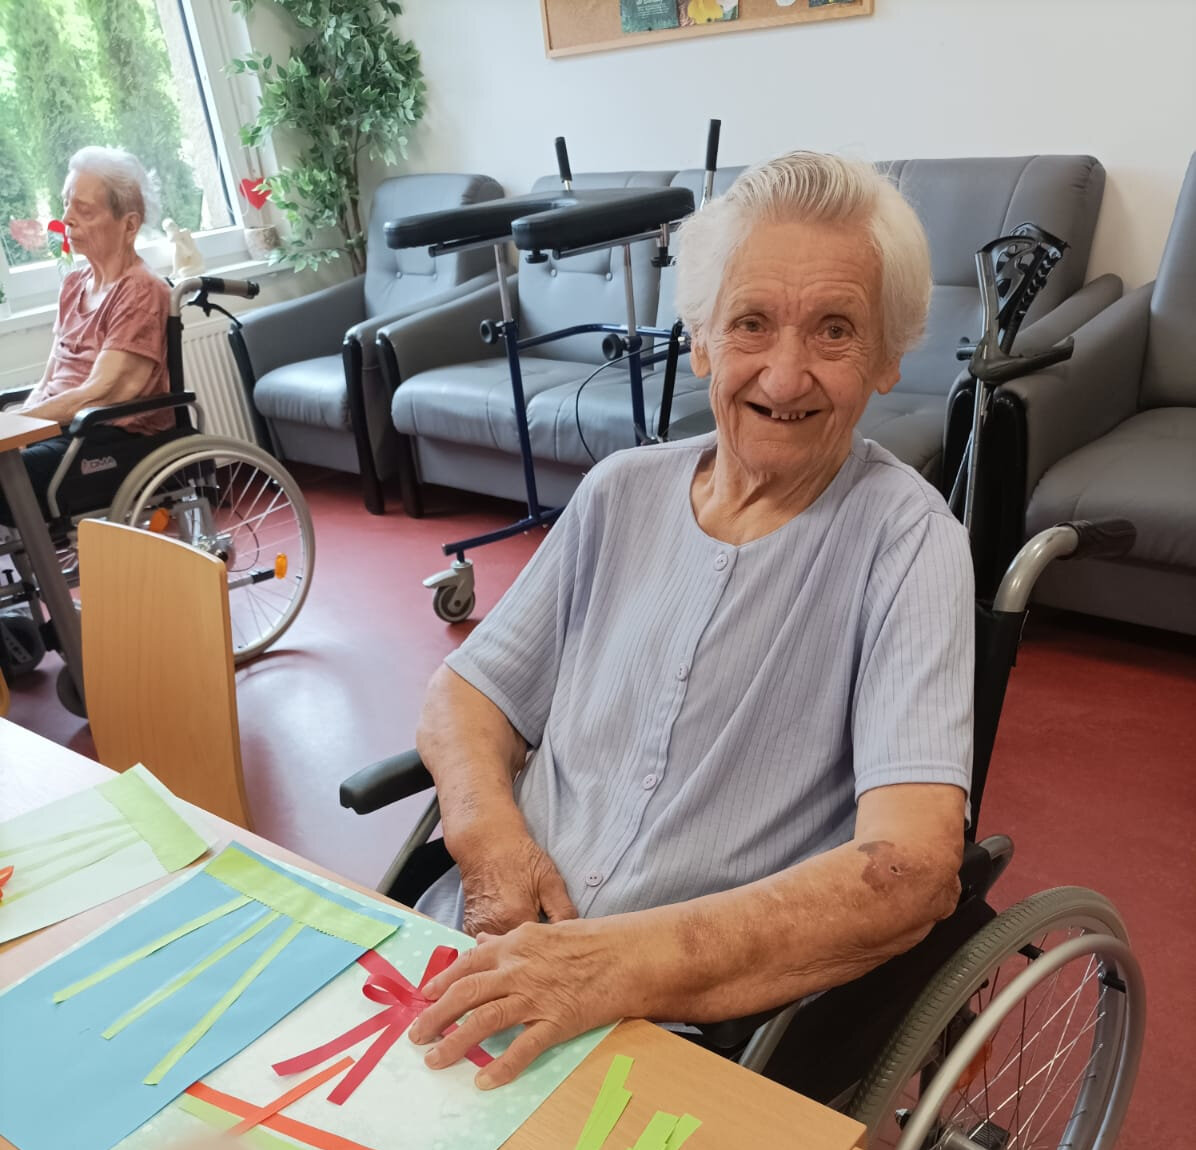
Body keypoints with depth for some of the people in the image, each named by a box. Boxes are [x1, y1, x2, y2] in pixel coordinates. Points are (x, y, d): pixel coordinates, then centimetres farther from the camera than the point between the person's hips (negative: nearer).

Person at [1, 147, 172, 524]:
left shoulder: (141, 292, -8)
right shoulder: (74, 285, 17)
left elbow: (99, 396, -14)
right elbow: (48, 383, 15)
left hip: (116, 440, -7)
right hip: (59, 428, 7)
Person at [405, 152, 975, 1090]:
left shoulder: (903, 538, -11)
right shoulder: (622, 493, 5)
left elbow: (912, 869, -21)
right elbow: (466, 694, 9)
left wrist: (624, 962, -32)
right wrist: (488, 830, -12)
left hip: (708, 1017, -5)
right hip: (504, 945, 5)